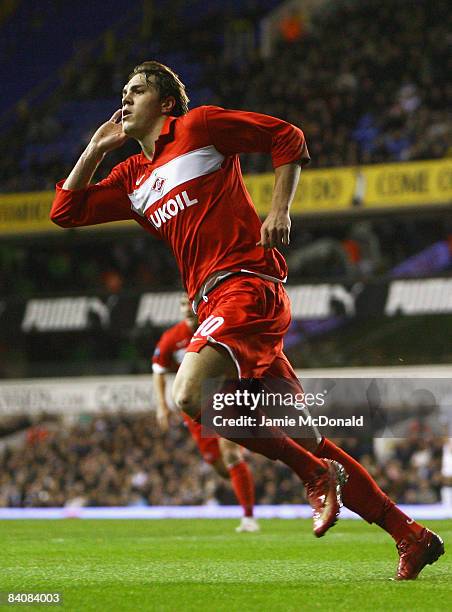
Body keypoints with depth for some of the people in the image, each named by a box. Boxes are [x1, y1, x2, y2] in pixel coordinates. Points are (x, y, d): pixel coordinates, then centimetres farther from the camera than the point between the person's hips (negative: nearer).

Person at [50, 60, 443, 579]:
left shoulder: (200, 126, 5)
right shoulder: (132, 177, 23)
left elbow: (288, 138, 6)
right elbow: (65, 211, 21)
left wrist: (280, 206, -5)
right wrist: (97, 146, 17)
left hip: (248, 286, -7)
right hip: (213, 306, 7)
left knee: (189, 394, -27)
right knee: (300, 437, 3)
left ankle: (316, 475, -12)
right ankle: (410, 535, 9)